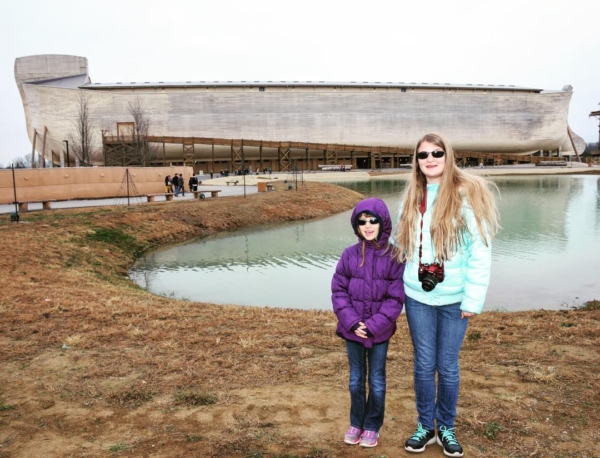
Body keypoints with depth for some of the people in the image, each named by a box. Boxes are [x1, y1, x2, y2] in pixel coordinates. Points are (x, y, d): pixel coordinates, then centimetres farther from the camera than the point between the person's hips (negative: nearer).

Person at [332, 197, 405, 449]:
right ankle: (356, 423, 34)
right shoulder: (349, 255, -5)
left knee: (377, 380, 12)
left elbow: (396, 297, -10)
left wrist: (374, 325, -16)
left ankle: (372, 426, 30)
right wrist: (351, 322, -13)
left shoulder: (393, 256, -10)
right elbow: (338, 291, -2)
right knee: (356, 379, 16)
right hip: (353, 329, 2)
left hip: (380, 330, -2)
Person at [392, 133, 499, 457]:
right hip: (418, 296, 3)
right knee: (424, 364, 12)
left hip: (454, 298, -3)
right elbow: (400, 244, 10)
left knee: (448, 366, 10)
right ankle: (425, 426, 29)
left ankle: (446, 428, 30)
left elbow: (481, 251, -10)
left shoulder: (467, 195, -8)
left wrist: (473, 299, -13)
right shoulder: (411, 197, 7)